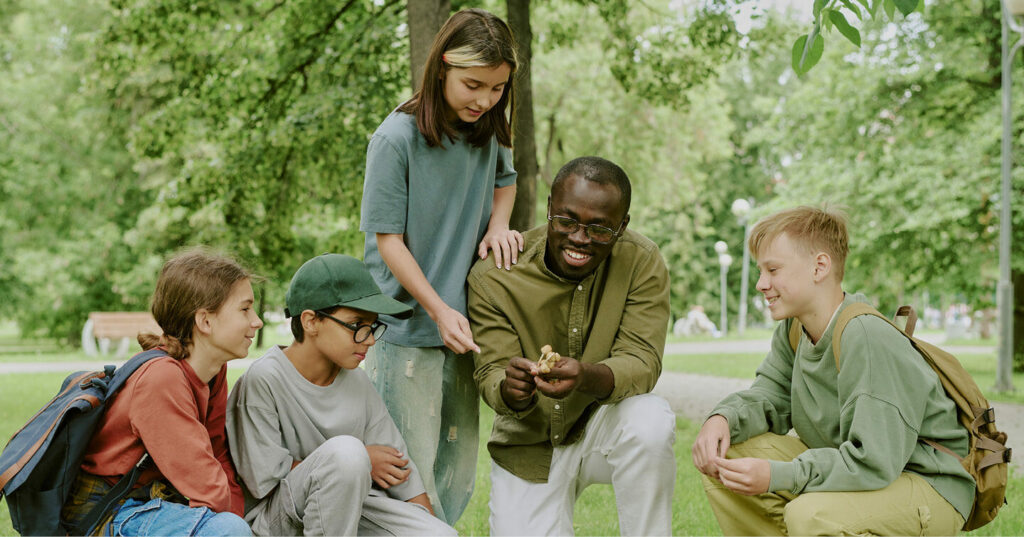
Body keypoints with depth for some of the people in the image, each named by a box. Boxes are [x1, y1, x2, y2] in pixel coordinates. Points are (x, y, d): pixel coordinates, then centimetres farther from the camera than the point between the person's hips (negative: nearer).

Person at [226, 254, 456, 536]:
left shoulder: (356, 381, 3)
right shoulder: (264, 379, -16)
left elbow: (398, 468, 8)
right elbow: (264, 479, -16)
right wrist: (359, 462, -11)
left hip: (347, 507, 5)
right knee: (345, 449, -33)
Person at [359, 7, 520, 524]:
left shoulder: (487, 132, 3)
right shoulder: (397, 138, -14)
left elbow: (504, 178, 25)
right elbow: (387, 238, -12)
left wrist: (498, 224, 4)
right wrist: (438, 310, -18)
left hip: (462, 324, 6)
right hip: (407, 327, -6)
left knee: (458, 462, 12)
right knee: (412, 464, -4)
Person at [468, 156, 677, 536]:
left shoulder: (642, 262, -15)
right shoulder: (493, 275, -16)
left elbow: (642, 361, -23)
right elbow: (491, 375, -17)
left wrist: (588, 377, -46)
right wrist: (511, 388, -43)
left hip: (605, 423, 0)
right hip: (529, 443, 1)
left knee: (651, 420, -33)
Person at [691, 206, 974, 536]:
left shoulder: (868, 339, -27)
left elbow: (873, 462, -30)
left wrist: (777, 475, -29)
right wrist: (723, 418, -15)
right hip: (847, 467, 8)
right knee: (723, 455, -4)